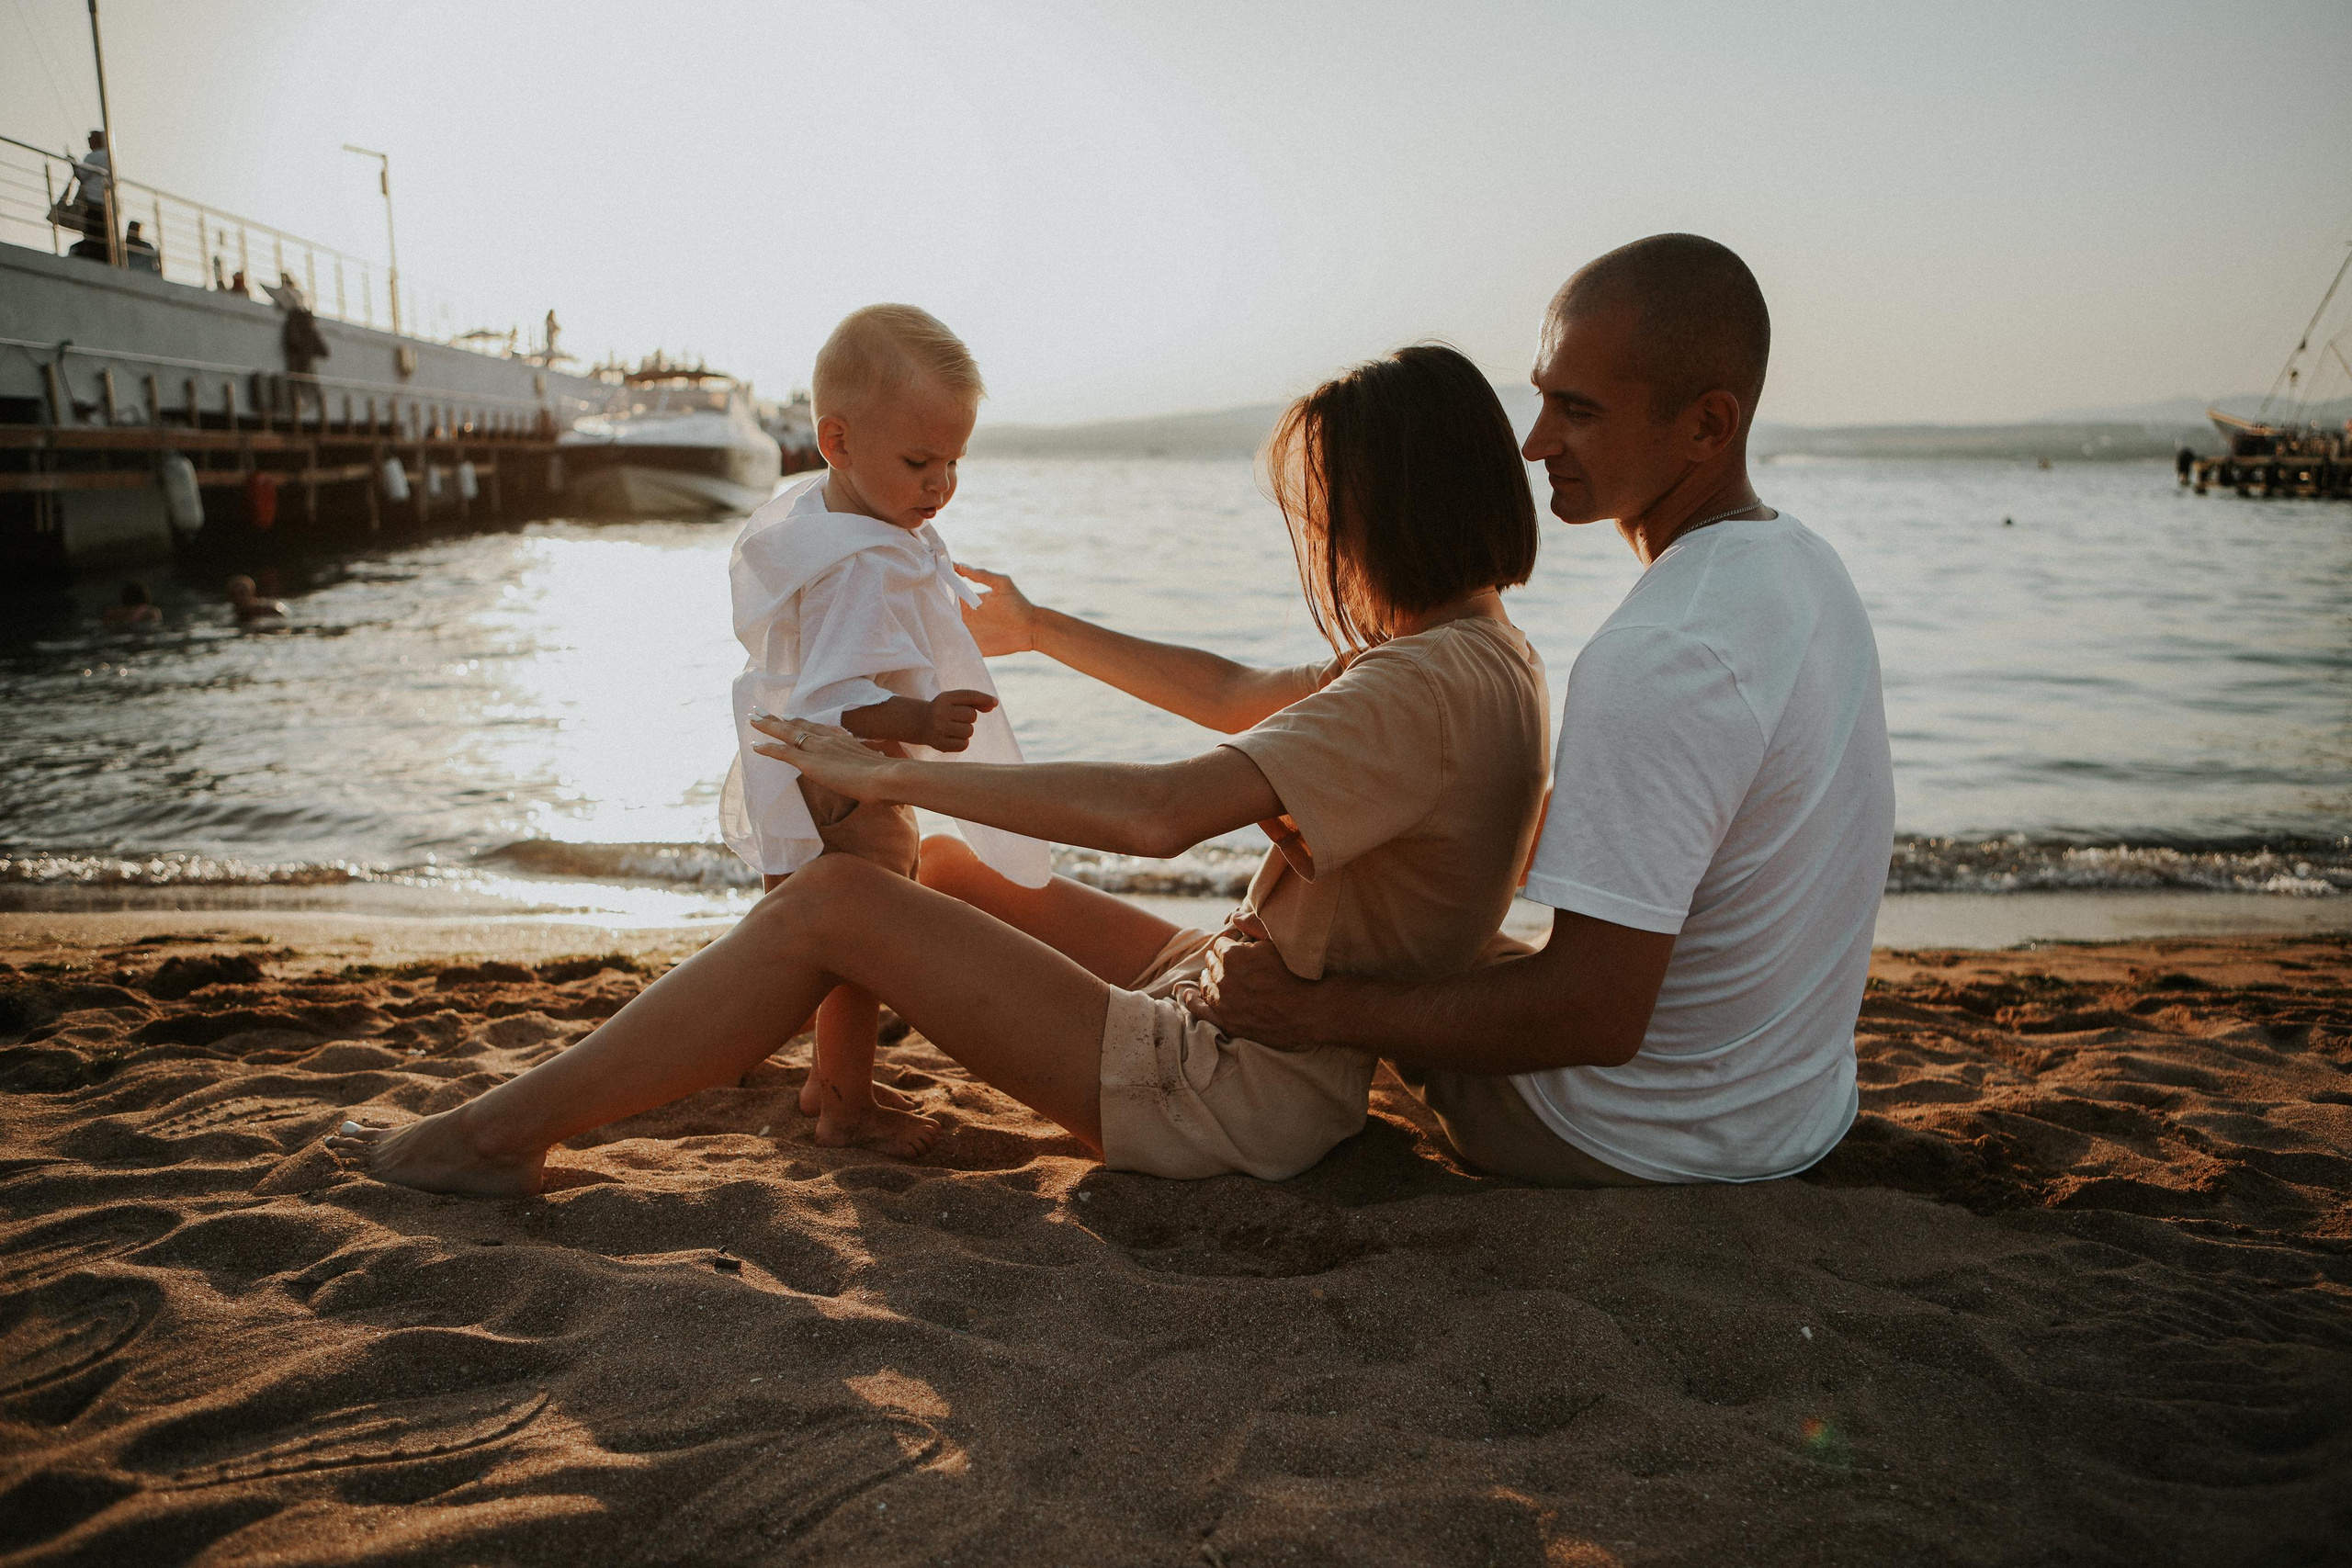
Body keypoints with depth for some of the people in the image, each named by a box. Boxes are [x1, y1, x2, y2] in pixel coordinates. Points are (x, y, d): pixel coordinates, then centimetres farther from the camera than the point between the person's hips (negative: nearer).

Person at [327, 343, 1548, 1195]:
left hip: (1241, 1085, -10)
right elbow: (1236, 697, 21)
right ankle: (714, 1041, 34)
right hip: (1229, 988, 10)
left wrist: (897, 775, -23)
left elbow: (1157, 811, -33)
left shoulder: (1431, 687, -23)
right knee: (934, 868, 15)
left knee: (830, 901, -12)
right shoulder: (1472, 651, 9)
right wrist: (1036, 629, 25)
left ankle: (508, 1130, 2)